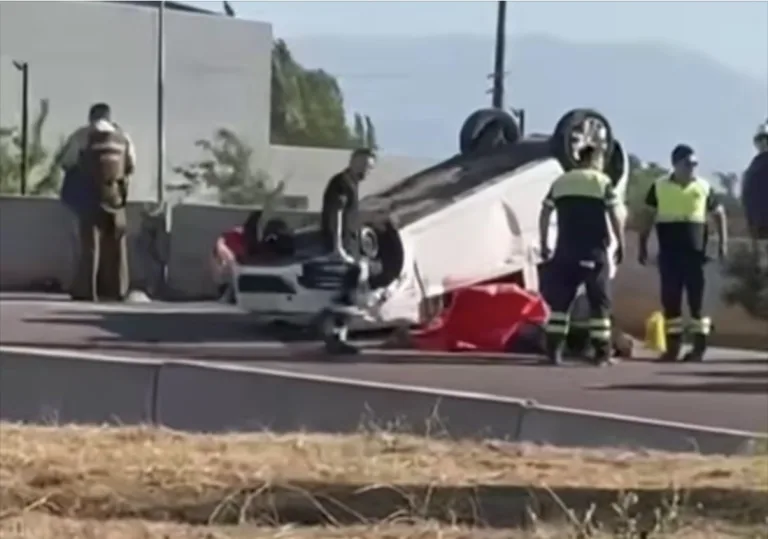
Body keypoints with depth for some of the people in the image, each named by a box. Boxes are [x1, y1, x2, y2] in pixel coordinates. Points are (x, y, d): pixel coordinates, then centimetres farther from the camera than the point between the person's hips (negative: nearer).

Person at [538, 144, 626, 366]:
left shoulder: (560, 182, 12)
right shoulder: (602, 182, -1)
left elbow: (544, 214, 11)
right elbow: (614, 216, -7)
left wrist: (544, 244, 17)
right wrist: (621, 245, 1)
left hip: (565, 249, 3)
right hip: (593, 250, -3)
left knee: (560, 299, 8)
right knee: (599, 301, 2)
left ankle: (553, 350, 0)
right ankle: (602, 352, -1)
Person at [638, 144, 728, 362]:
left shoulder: (703, 187, 2)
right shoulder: (659, 186, 2)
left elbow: (719, 213, 12)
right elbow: (649, 217, 11)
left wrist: (723, 242, 3)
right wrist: (642, 245, 7)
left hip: (695, 251, -1)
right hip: (668, 252, 1)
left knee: (696, 299, 0)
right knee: (670, 299, 2)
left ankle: (699, 346, 5)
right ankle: (673, 346, 9)